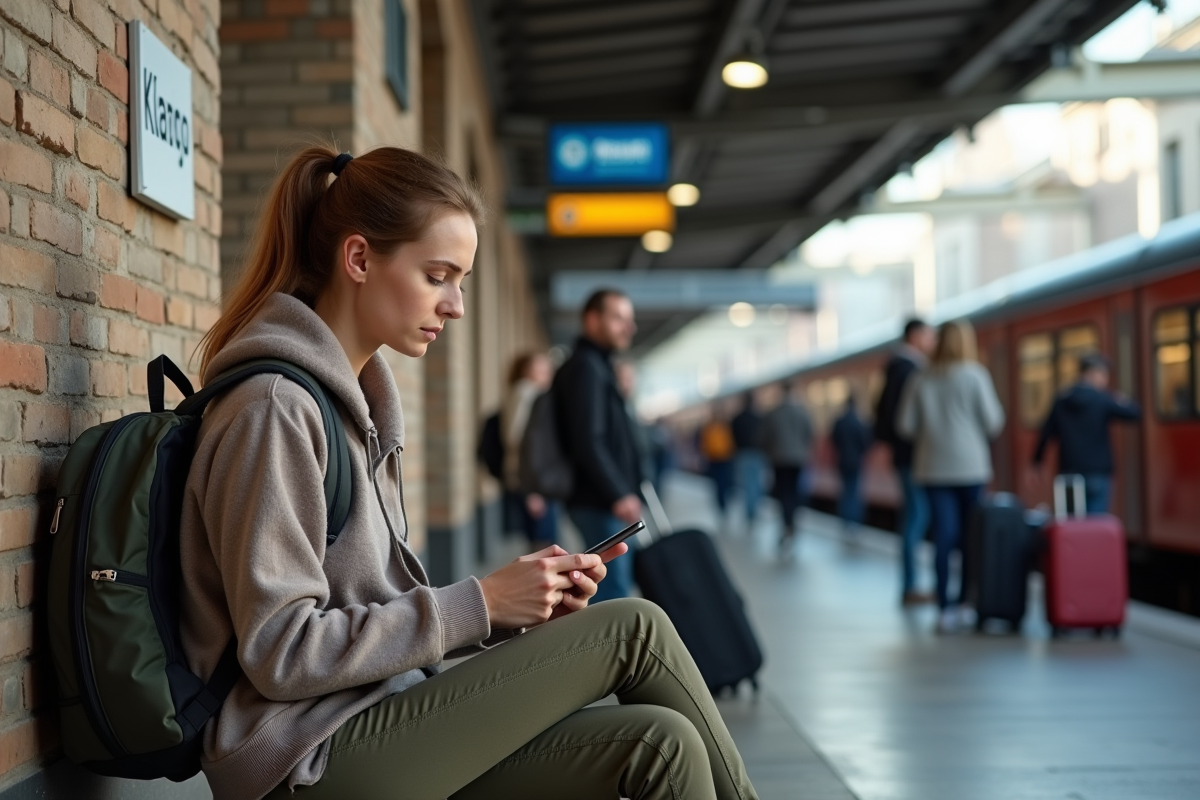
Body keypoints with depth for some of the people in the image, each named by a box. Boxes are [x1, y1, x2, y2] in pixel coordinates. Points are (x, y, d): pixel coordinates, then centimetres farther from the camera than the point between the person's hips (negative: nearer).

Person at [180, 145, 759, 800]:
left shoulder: (358, 399, 15)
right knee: (633, 630, -11)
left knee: (657, 742, -12)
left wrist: (524, 600, -2)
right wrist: (479, 603, -15)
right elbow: (282, 653, -18)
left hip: (373, 729, 8)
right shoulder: (273, 406, -14)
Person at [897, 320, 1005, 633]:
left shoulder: (921, 380, 4)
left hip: (933, 467, 2)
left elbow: (905, 425, 3)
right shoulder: (976, 376, -5)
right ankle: (964, 597, 8)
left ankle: (946, 608, -6)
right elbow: (993, 422, -7)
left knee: (944, 534, -1)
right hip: (971, 465, -2)